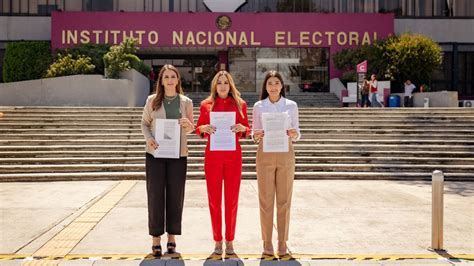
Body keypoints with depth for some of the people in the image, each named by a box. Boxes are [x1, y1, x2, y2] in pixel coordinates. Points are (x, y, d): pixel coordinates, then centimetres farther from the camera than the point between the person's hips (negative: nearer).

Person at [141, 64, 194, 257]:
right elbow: (144, 123, 8)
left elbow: (191, 128, 11)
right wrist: (149, 138, -11)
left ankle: (172, 237, 17)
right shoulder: (152, 100, 4)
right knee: (155, 195, 1)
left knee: (175, 196, 4)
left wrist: (187, 124, -13)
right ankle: (156, 238, 11)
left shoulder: (186, 102, 5)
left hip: (178, 154, 1)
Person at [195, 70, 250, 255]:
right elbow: (198, 129, 10)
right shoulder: (206, 105, 6)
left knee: (232, 199, 3)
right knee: (214, 199, 3)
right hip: (212, 155, 0)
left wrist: (242, 128, -12)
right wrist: (204, 128, -11)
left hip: (234, 155, 0)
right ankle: (218, 240, 15)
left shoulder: (240, 104, 6)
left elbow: (247, 131, 10)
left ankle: (229, 241, 14)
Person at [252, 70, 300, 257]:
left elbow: (297, 133, 6)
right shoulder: (258, 106, 4)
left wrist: (294, 134, -16)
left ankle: (283, 241, 14)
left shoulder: (291, 105, 5)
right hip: (265, 154, 0)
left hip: (285, 155, 0)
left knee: (284, 199, 4)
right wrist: (256, 136, -16)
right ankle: (267, 241, 11)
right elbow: (254, 133, 7)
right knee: (265, 199, 1)